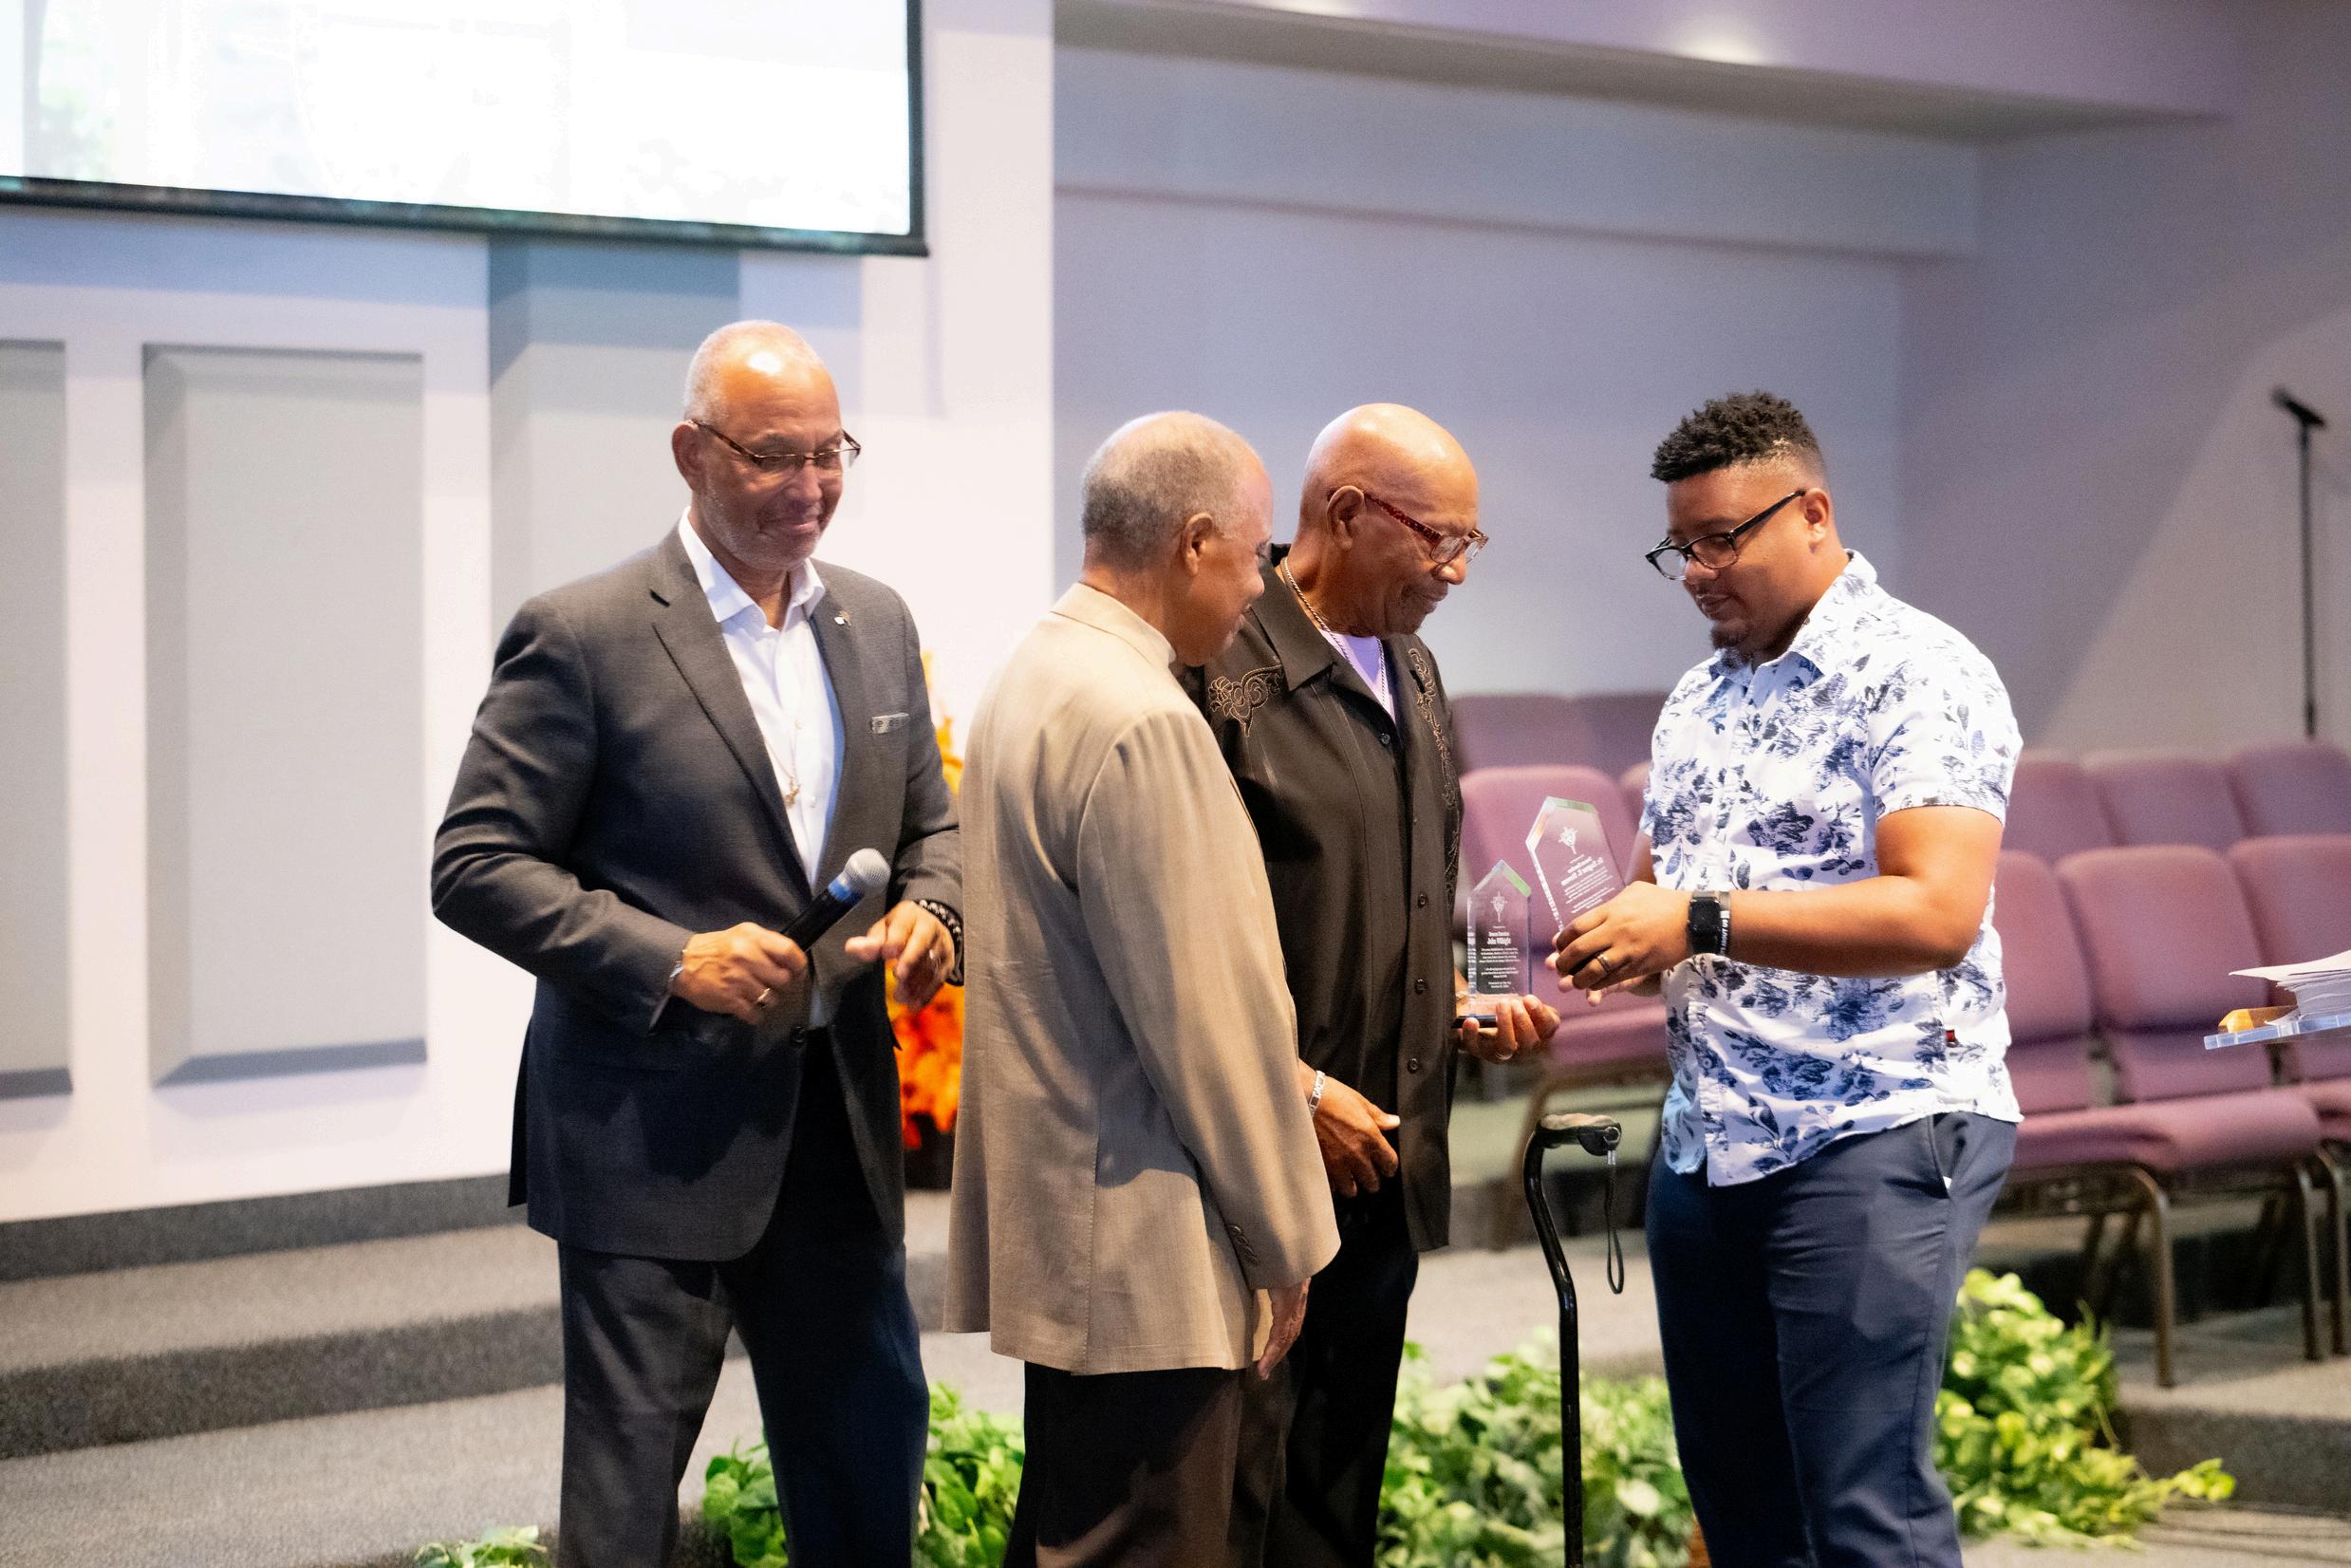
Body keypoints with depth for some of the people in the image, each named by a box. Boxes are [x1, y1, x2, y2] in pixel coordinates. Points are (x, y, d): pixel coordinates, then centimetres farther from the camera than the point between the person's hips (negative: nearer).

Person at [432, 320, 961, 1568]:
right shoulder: (583, 637, -10)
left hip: (838, 1125, 6)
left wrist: (928, 909, -4)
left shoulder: (875, 622, 9)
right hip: (652, 1134, -6)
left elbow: (926, 822, 20)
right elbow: (475, 868, -12)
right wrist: (672, 961, -22)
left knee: (871, 1458, 14)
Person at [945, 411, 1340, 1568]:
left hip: (1052, 1217, 10)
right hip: (1144, 1254, -10)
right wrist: (1283, 1235, -8)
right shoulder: (1143, 723, -19)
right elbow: (1207, 1009, -18)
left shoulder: (1029, 682, 11)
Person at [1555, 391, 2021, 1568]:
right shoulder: (1699, 699, 17)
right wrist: (1622, 925, -1)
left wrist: (1700, 922, -21)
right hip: (1707, 1145, 8)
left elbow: (1936, 914, -20)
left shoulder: (1916, 675, -8)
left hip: (1873, 1134, -8)